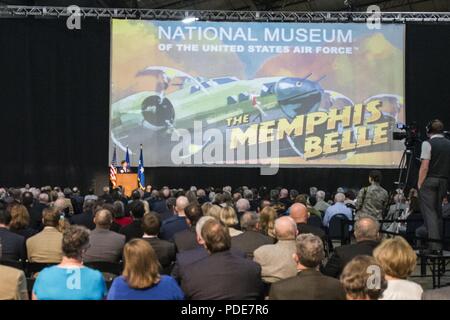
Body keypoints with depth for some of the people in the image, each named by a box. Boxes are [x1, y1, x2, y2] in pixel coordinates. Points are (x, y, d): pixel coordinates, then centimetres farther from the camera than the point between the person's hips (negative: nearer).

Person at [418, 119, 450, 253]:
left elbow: (424, 167, -13)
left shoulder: (428, 144, -9)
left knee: (429, 211, -4)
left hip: (429, 181, -6)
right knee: (438, 211, 15)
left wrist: (419, 184, -7)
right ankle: (439, 243, 17)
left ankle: (434, 243, -13)